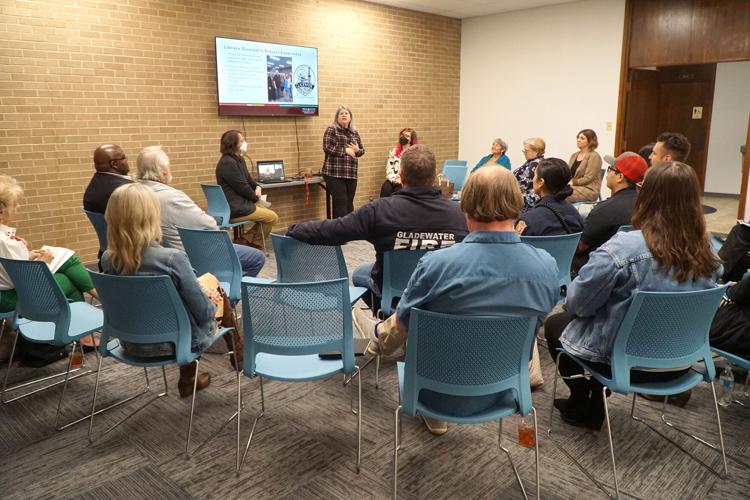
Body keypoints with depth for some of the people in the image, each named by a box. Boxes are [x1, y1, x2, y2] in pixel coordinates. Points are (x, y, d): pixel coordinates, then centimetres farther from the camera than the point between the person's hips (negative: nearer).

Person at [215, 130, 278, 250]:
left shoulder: (239, 159, 11)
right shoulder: (228, 163, -20)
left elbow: (248, 179, 20)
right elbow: (242, 187, -19)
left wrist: (257, 187, -2)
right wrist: (256, 197, -2)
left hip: (238, 204, 10)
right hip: (235, 209, -10)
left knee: (266, 210, 21)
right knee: (272, 217, -6)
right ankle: (254, 246, 9)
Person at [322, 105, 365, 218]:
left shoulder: (354, 133, 16)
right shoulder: (331, 130, -1)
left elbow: (362, 150, 20)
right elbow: (327, 148, -13)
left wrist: (357, 150, -3)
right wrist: (345, 150, -13)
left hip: (351, 174, 6)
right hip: (334, 173, -6)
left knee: (349, 203, 9)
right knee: (341, 202, -10)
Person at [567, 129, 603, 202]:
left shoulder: (594, 157, -6)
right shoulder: (574, 155, 17)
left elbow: (588, 178, -13)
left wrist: (572, 182, -18)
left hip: (589, 190, -7)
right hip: (575, 187, 7)